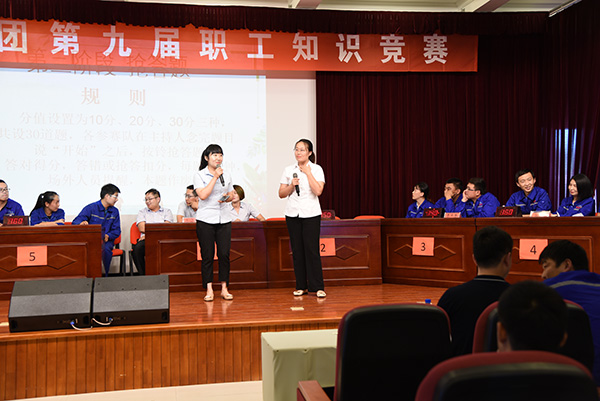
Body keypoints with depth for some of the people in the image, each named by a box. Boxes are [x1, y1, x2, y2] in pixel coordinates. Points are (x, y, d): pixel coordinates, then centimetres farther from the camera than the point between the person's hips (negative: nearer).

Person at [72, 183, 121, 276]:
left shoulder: (115, 211, 12)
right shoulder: (90, 208, 1)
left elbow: (116, 230, 11)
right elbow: (75, 222, -9)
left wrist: (107, 236, -11)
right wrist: (81, 223, -35)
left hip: (106, 240, 2)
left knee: (106, 248, -34)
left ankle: (104, 275, -20)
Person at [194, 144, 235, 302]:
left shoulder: (226, 175, 11)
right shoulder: (199, 175, -1)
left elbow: (231, 195, 20)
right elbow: (203, 195, -15)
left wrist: (227, 198, -3)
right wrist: (215, 177, -13)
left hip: (224, 219, 3)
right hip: (205, 219, -3)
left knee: (224, 254, 0)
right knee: (207, 256, 0)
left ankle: (224, 288, 9)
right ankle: (209, 290, 7)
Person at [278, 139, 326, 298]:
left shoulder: (316, 169, 1)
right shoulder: (288, 170, 9)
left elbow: (318, 191, -13)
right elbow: (281, 194, 9)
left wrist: (308, 172, -11)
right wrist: (291, 185, -9)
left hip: (311, 213, -3)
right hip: (293, 214, 3)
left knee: (312, 249, -7)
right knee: (297, 250, 4)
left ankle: (318, 287, -1)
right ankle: (301, 286, 13)